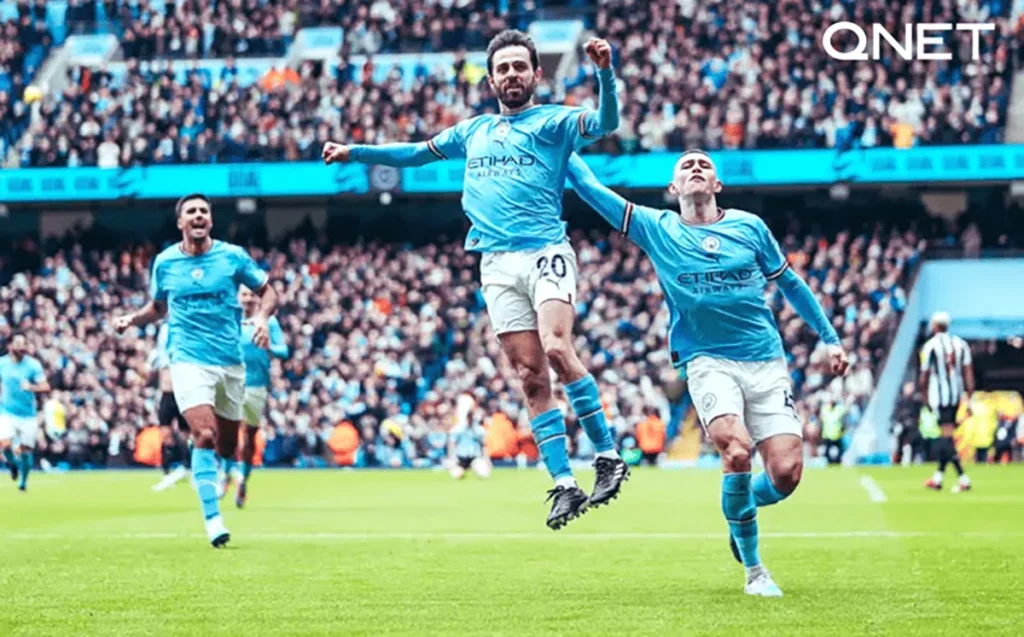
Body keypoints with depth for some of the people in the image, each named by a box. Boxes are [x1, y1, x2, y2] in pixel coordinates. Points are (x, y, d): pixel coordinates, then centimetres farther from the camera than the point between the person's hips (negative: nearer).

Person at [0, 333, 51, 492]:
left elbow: (46, 387, -12)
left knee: (26, 450, 1)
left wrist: (31, 387, -29)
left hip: (28, 414, 0)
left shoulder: (33, 365, -7)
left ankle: (23, 481, 25)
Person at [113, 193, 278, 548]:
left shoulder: (233, 256, -1)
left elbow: (267, 291, 8)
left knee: (227, 446, 9)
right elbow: (158, 307, 18)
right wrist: (133, 319, -1)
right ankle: (213, 520, -20)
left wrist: (262, 317, -12)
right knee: (205, 435, -20)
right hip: (189, 360, -2)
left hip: (230, 362, 2)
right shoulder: (164, 262, 3)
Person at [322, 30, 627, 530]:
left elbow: (606, 122, -12)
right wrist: (354, 152, 33)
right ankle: (564, 485, -2)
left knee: (557, 350, -26)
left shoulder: (552, 121, 6)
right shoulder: (473, 131, 21)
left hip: (546, 253, -4)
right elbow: (416, 153, 34)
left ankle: (608, 456, -15)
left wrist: (605, 72, -28)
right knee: (532, 378, -2)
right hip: (497, 265, 4)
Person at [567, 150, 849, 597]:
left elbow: (790, 284, 18)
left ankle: (740, 514, 24)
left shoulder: (749, 226, 7)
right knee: (736, 449, -28)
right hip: (708, 361, -2)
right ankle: (753, 569, -10)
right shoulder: (656, 229, 5)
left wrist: (829, 337, 17)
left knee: (786, 472, -13)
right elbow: (590, 188, 6)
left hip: (766, 362, 2)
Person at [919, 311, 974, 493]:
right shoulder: (960, 344, 6)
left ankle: (963, 478, -17)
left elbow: (924, 377, -4)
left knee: (947, 437, -7)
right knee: (946, 437, 16)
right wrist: (969, 400, 6)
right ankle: (937, 478, 24)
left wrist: (925, 396, 11)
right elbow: (969, 374, 3)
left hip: (939, 395, -6)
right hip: (957, 394, 6)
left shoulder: (930, 346, -8)